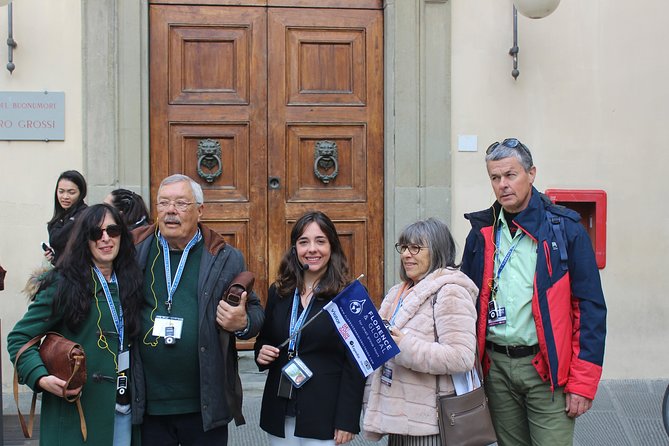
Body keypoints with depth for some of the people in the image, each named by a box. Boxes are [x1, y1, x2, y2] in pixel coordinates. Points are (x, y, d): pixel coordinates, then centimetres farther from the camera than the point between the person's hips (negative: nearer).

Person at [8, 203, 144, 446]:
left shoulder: (128, 282, 8)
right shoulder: (65, 284, -9)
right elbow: (18, 338, -8)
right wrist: (40, 378, -23)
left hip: (122, 406, 5)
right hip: (76, 408, -5)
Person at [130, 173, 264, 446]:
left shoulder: (226, 259, 0)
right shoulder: (134, 250, 3)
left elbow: (255, 311, 6)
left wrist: (243, 324, -16)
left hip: (206, 405, 0)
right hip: (147, 405, 1)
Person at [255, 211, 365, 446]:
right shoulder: (278, 292, 7)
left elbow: (355, 365, -9)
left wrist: (346, 421, -12)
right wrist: (262, 353, -4)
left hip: (324, 415, -4)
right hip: (280, 414, 4)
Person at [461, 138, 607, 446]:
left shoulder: (565, 230, -4)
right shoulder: (482, 232, 7)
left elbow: (591, 307, -6)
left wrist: (583, 382, -10)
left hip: (548, 369, -4)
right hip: (497, 366, 4)